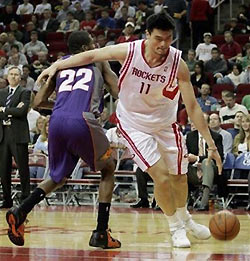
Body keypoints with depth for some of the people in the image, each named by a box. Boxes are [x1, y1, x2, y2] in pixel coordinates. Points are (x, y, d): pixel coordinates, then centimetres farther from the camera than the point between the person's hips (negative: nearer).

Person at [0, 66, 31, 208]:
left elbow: (22, 111, -13)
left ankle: (25, 199, -1)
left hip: (18, 135, -5)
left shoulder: (25, 93, 2)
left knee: (23, 168, -4)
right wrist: (12, 111, -9)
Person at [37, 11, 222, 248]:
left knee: (179, 175, 12)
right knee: (161, 177, -14)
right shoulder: (129, 51, -23)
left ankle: (184, 218, 43)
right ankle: (176, 227, 9)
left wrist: (211, 144, -21)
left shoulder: (178, 63, -22)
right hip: (135, 125, -2)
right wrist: (56, 66, -14)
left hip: (165, 124, 2)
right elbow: (91, 56, -8)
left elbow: (192, 107, -18)